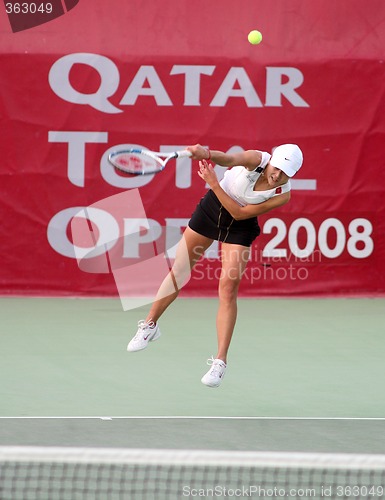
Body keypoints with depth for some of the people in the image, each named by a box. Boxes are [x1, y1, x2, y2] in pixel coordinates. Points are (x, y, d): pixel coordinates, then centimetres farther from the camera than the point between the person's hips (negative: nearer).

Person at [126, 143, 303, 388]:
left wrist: (214, 184, -33)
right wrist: (207, 153, -70)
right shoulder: (257, 159, -27)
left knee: (228, 287, -13)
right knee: (179, 270, 10)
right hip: (212, 208, 1)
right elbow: (230, 159, -48)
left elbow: (240, 213, -24)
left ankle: (220, 362, -9)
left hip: (240, 226, -1)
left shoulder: (283, 195, -25)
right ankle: (150, 325, 32)